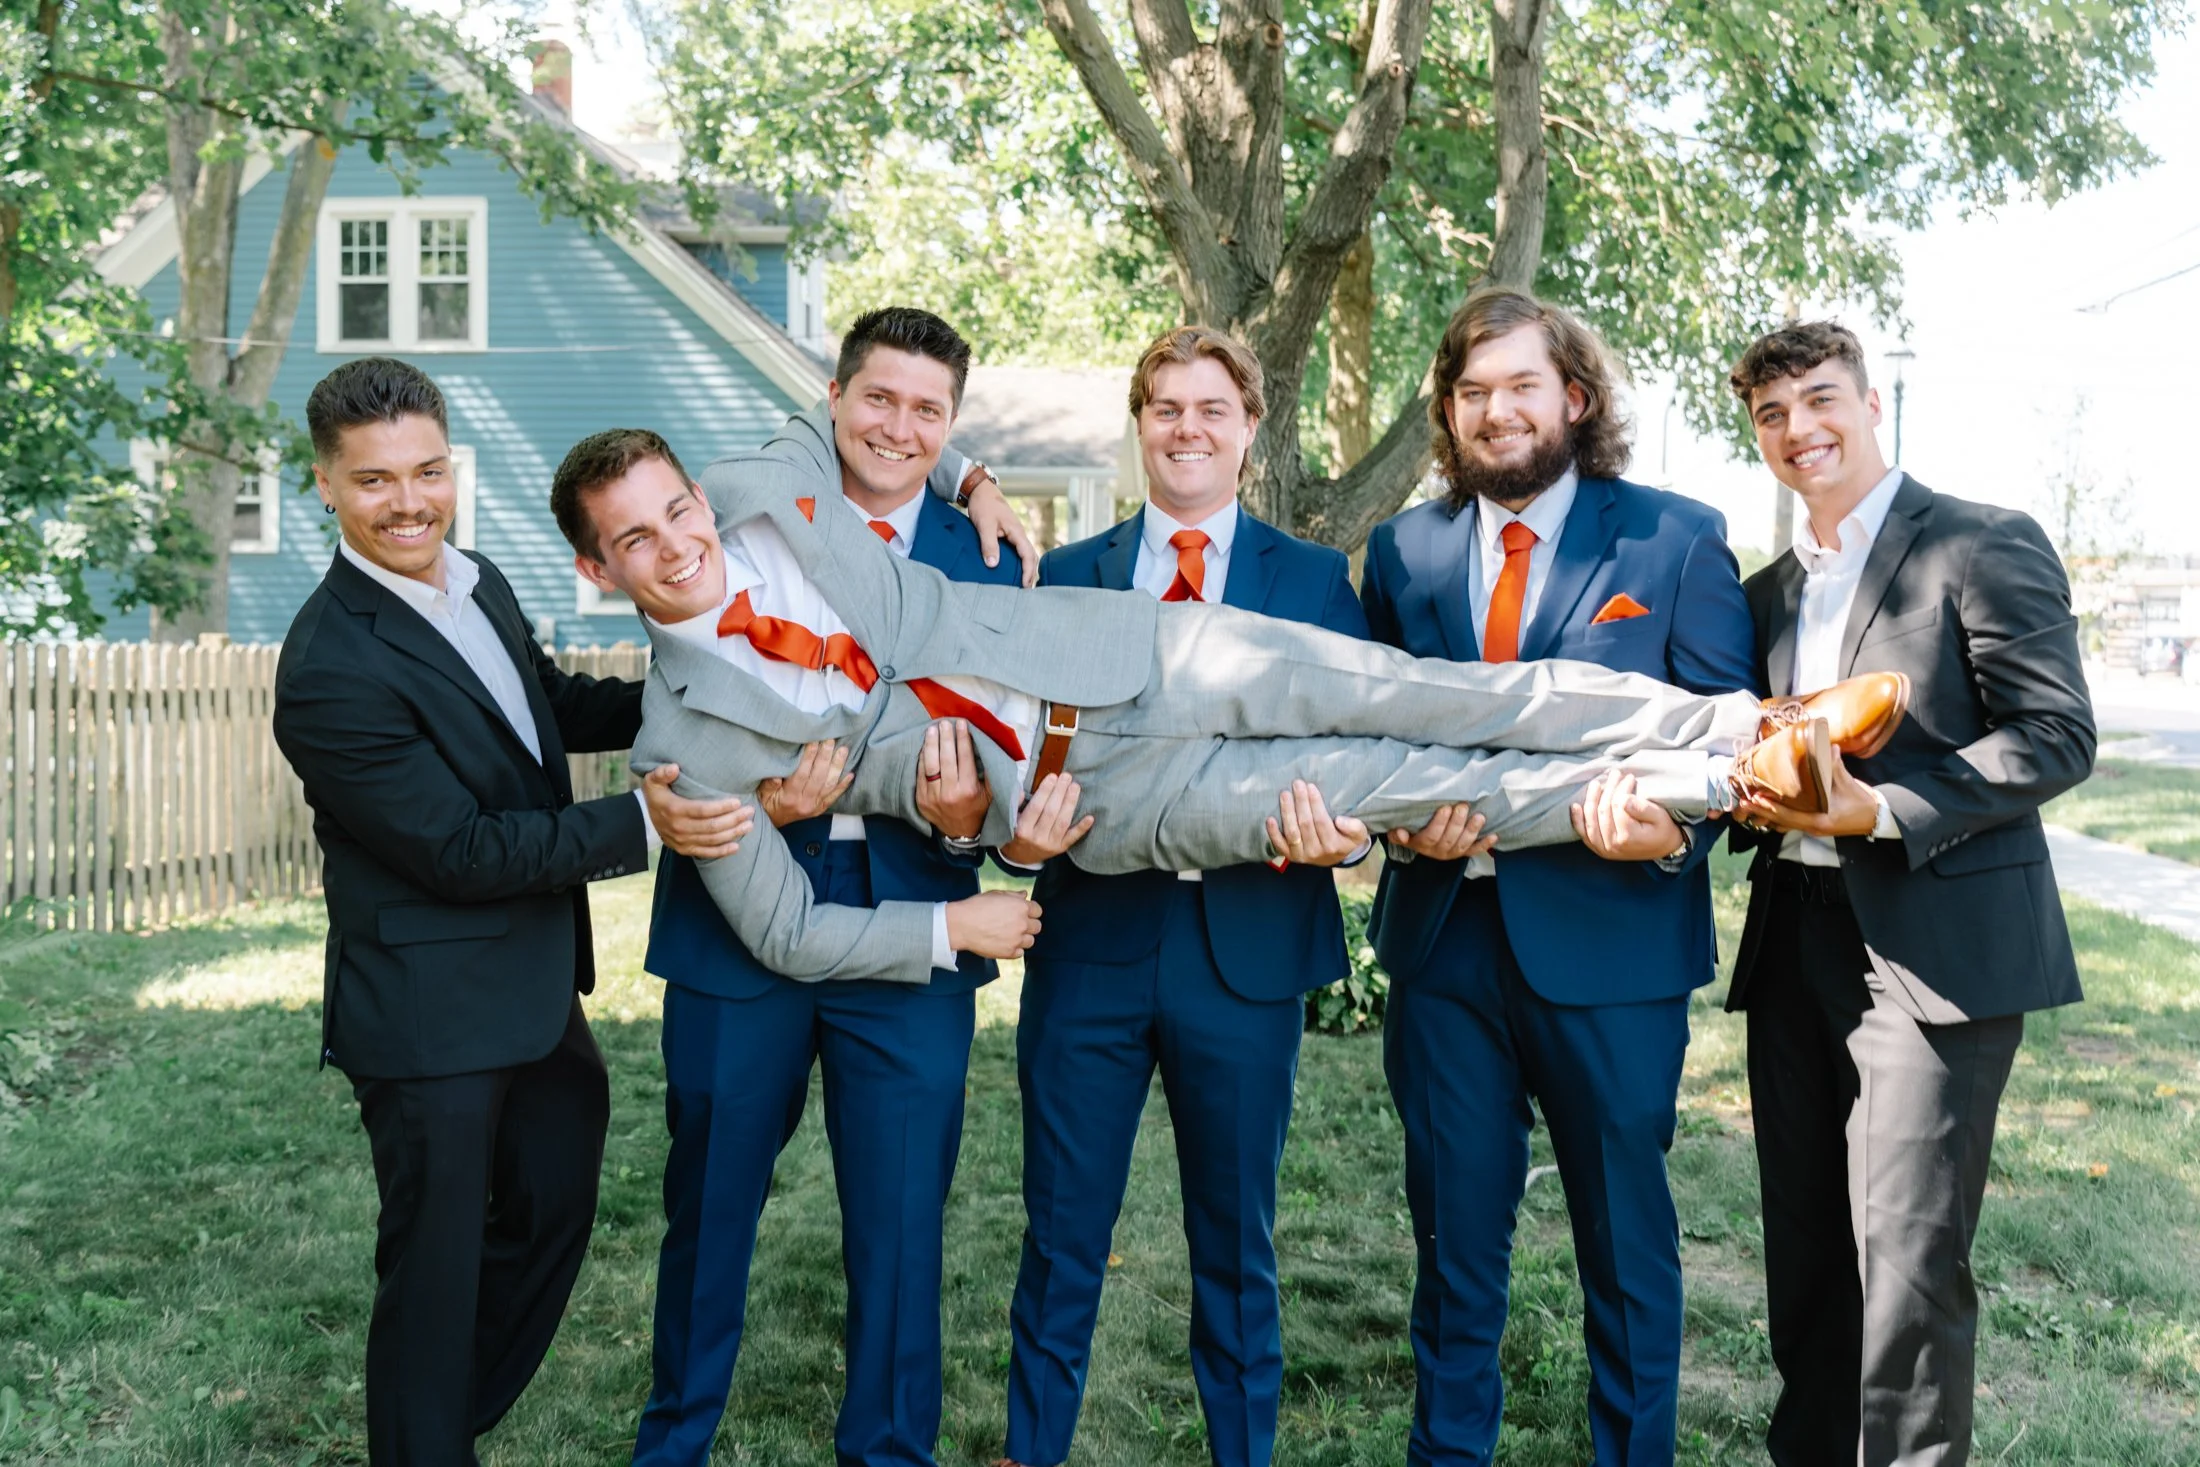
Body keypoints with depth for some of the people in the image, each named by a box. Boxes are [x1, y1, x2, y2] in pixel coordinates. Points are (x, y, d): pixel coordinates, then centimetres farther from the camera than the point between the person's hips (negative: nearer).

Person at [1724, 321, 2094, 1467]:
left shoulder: (1984, 546, -3)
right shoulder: (1769, 593, 19)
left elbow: (2057, 735, -11)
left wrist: (1881, 810, -21)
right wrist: (1749, 795, 0)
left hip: (1935, 951, -7)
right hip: (1795, 952, 7)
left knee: (1906, 1265, -6)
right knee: (1805, 1254, 13)